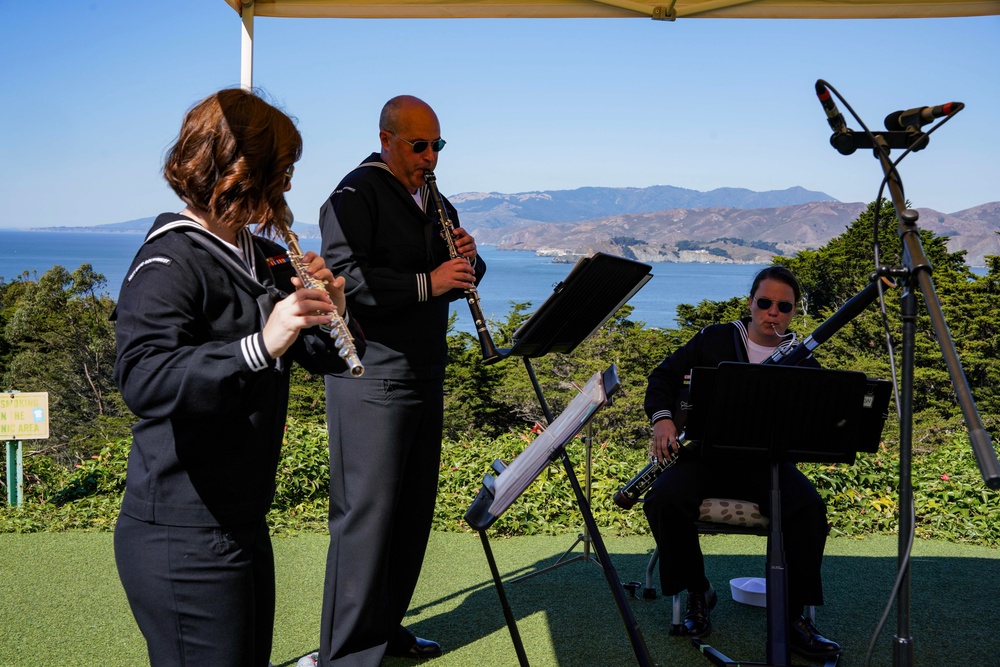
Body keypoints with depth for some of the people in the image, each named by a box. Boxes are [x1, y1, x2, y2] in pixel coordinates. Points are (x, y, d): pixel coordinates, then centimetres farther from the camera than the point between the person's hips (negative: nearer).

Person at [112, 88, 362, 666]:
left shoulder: (254, 259, 11)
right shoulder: (169, 264, -16)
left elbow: (326, 358, 12)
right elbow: (143, 381, -33)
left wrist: (330, 311, -8)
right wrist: (260, 344, -41)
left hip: (245, 526, 9)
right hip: (182, 539, -9)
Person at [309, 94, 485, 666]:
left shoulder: (436, 205, 17)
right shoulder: (356, 196, -8)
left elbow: (462, 278, 20)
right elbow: (344, 276, -22)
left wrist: (469, 261, -3)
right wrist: (425, 283, -27)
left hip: (426, 376, 9)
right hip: (373, 378, -8)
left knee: (415, 509, 14)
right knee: (367, 512, -6)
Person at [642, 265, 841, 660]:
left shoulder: (802, 364, 9)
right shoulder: (714, 339, 11)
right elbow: (665, 376, 13)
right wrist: (662, 417, -7)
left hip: (768, 461, 0)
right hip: (707, 453, 0)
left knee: (809, 508, -31)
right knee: (664, 500, -30)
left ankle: (794, 617, -16)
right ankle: (697, 591, -4)